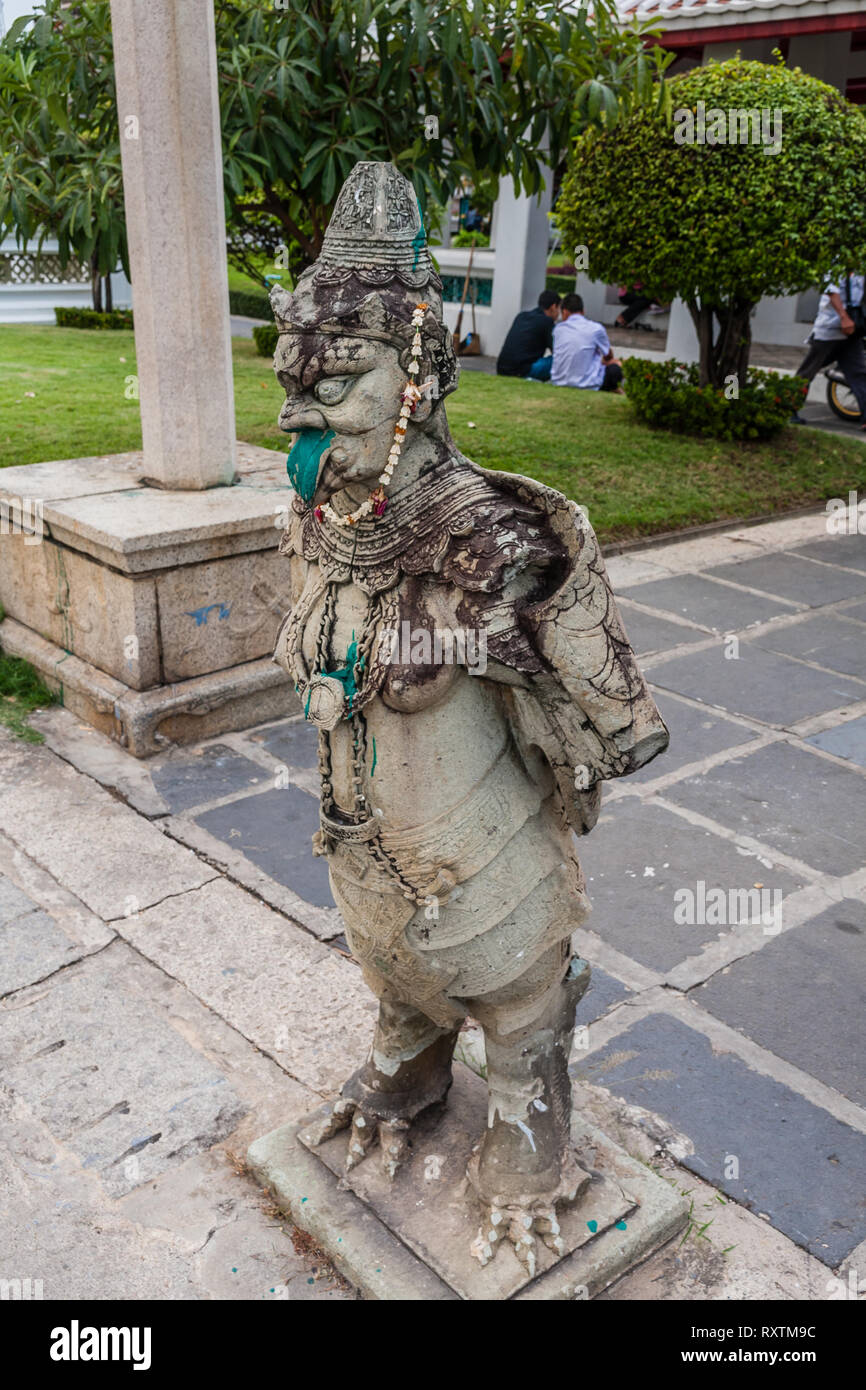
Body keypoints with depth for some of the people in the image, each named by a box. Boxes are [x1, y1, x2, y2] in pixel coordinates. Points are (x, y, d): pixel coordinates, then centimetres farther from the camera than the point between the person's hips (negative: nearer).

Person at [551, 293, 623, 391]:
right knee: (618, 364, 21)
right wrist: (604, 360, 37)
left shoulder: (558, 329, 1)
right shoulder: (596, 328, -8)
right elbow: (608, 356, 10)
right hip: (587, 385, -4)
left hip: (559, 383, 4)